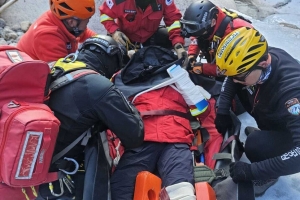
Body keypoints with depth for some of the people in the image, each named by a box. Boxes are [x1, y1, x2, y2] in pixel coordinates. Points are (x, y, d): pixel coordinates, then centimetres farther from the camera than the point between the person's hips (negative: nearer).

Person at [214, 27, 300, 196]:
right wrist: (222, 112, -7)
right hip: (274, 115, 7)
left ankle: (270, 175, 3)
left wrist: (252, 171, -39)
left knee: (255, 145, -32)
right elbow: (233, 77, 1)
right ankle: (267, 132, 16)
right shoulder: (260, 57, -21)